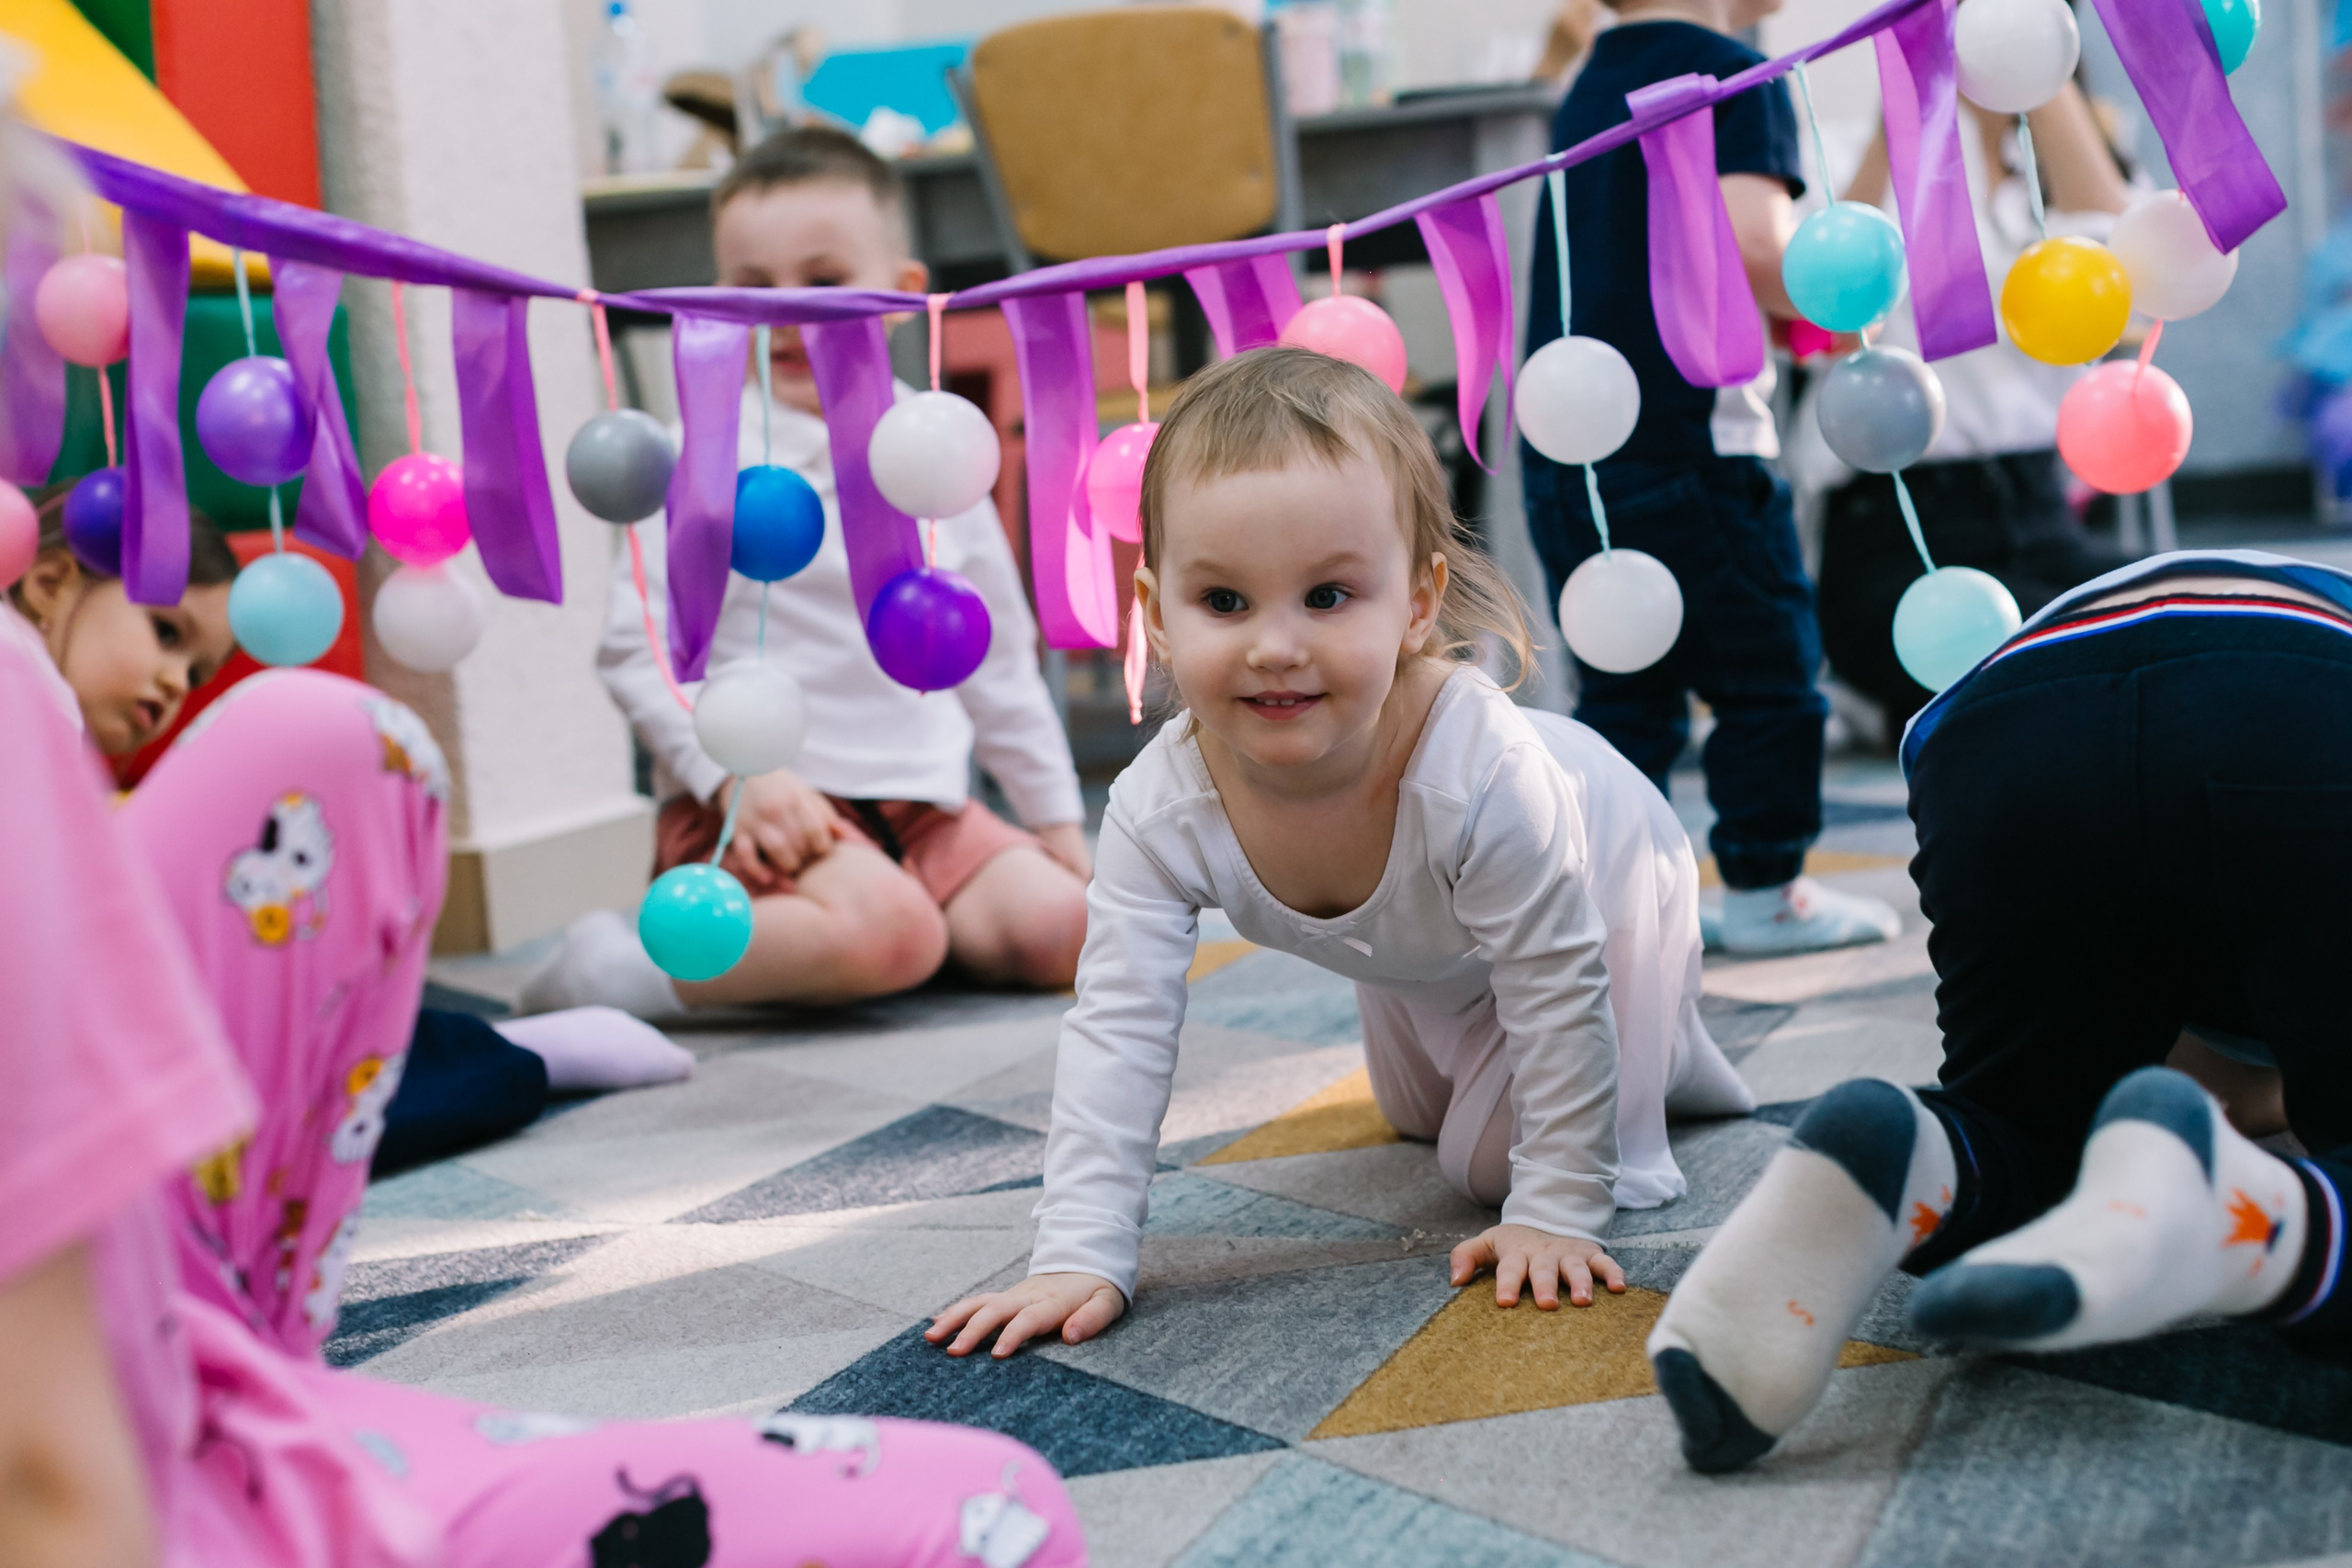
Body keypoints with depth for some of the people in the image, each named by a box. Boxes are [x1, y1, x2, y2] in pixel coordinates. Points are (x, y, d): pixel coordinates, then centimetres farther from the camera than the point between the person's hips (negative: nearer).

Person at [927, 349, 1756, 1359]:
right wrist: (1079, 1257, -39)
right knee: (1421, 1116, 29)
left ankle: (1662, 1048, 19)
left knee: (1493, 1161, -5)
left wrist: (1555, 1214, -33)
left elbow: (1562, 993, -37)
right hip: (1421, 955, 5)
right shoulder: (1159, 808, -37)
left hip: (1602, 887, -5)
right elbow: (1116, 1032, -32)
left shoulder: (1481, 772, -48)